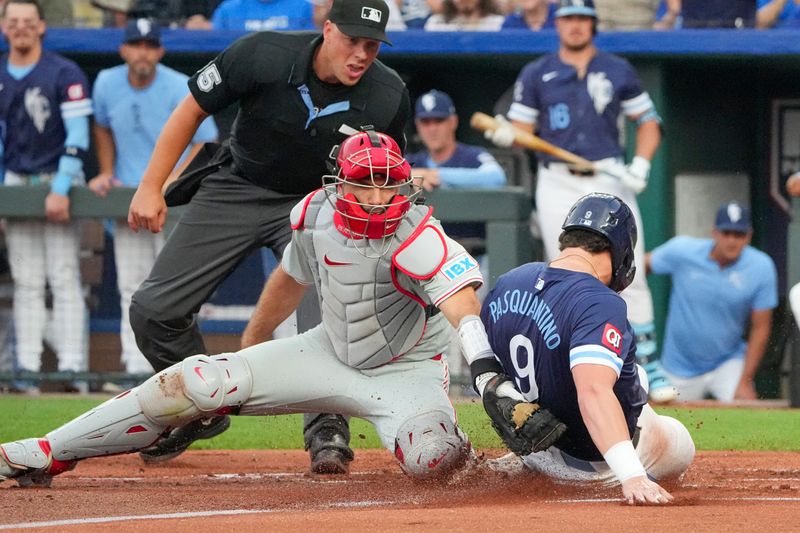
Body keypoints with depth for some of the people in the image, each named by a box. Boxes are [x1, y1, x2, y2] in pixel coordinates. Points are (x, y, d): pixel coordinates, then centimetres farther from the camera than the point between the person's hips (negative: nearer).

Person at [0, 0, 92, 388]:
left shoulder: (64, 73, -7)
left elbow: (78, 137, -12)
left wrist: (61, 190, -19)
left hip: (59, 181, -4)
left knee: (63, 276, -8)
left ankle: (70, 365, -9)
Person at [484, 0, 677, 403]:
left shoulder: (618, 71, 9)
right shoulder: (536, 75, 7)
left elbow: (649, 122, 13)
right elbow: (522, 129, 5)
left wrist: (640, 166, -3)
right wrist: (505, 135, -18)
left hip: (609, 181, 0)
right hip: (558, 185, 0)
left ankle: (647, 365, 0)